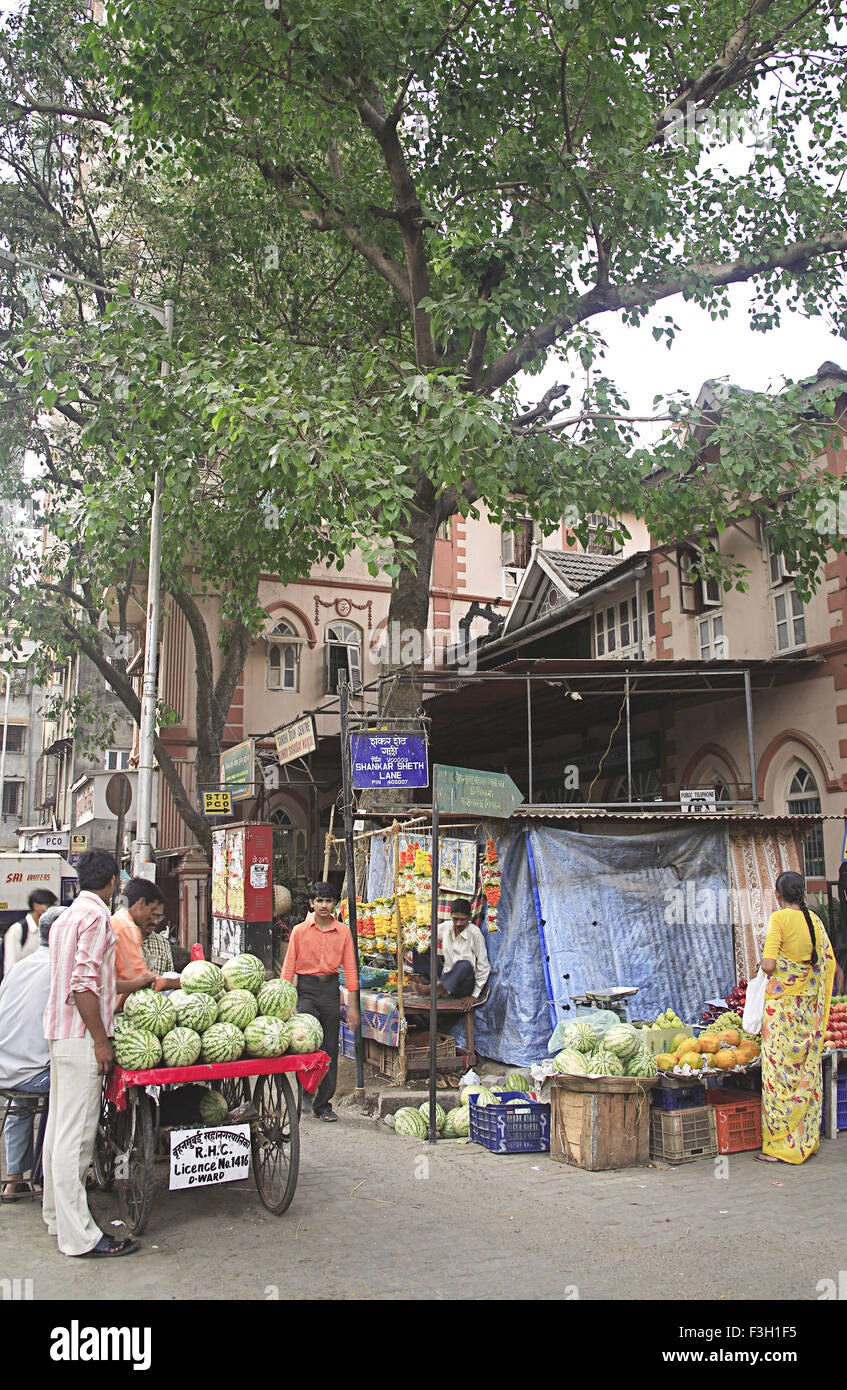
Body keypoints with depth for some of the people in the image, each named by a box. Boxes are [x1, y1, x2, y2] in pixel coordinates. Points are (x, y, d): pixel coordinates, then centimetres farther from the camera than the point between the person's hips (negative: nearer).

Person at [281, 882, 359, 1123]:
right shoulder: (300, 931, 1)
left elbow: (350, 968, 5)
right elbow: (289, 967, 2)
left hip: (330, 989, 2)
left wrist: (352, 1005, 3)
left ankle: (323, 1104, 15)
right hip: (305, 989, -2)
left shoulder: (343, 931, 4)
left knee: (330, 1049, 5)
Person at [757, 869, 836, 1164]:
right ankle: (808, 1140, 20)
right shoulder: (815, 920, 7)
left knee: (781, 1070, -1)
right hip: (811, 1003, 7)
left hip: (783, 1001, -6)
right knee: (808, 1069, 12)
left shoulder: (779, 918, -11)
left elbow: (768, 965, -18)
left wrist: (764, 965, 3)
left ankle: (782, 1144, 2)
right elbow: (830, 964, 11)